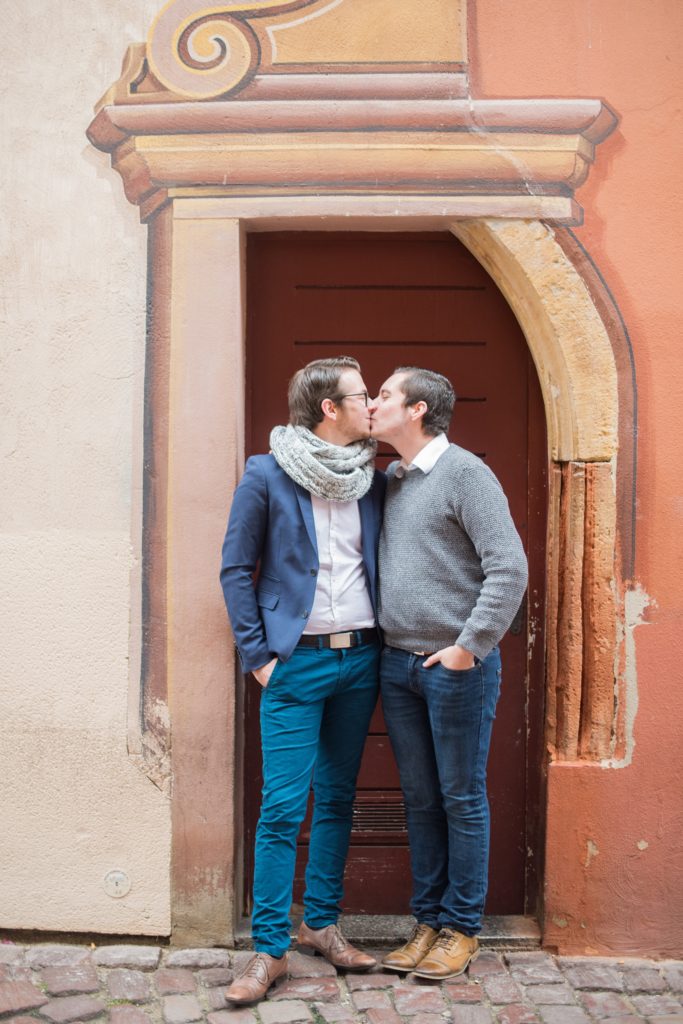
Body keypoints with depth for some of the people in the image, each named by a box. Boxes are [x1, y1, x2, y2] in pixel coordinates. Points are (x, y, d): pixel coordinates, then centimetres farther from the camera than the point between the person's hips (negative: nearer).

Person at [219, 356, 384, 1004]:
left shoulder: (373, 481, 8)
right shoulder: (267, 475, -4)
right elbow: (236, 568, -3)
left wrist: (379, 642, 6)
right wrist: (258, 654, -7)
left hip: (359, 660, 5)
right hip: (296, 662, -4)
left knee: (337, 799, 13)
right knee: (282, 807, -2)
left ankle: (321, 924, 28)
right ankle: (269, 949, 11)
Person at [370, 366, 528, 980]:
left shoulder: (464, 473, -9)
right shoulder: (388, 481, 12)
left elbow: (509, 567, -16)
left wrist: (470, 645, -16)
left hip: (456, 665, -6)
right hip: (397, 664, 7)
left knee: (462, 798, 6)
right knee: (420, 798, 14)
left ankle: (462, 928, 20)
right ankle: (429, 919, 27)